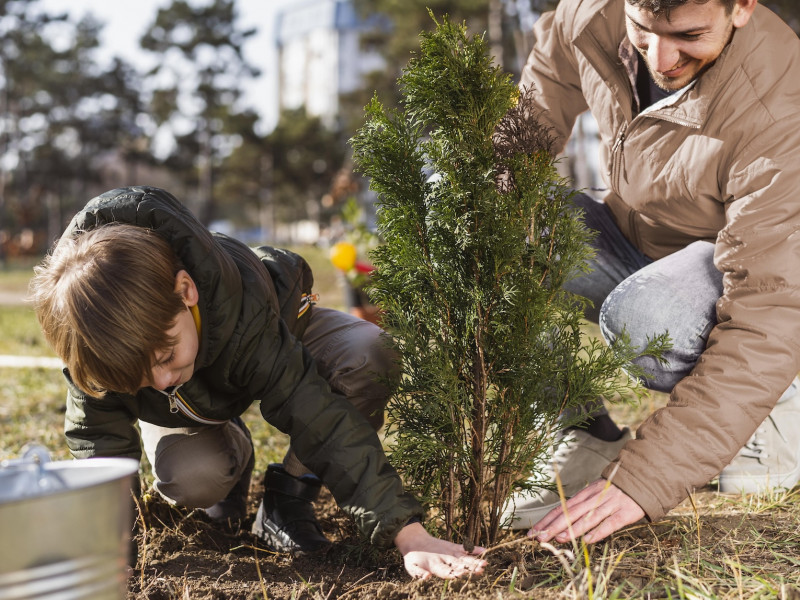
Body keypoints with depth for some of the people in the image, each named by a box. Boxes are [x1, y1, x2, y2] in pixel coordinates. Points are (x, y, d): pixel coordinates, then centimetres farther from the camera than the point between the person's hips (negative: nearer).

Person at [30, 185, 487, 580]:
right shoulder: (95, 349, -37)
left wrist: (408, 533, -51)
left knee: (367, 355, -34)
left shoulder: (243, 312, -46)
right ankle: (234, 452, 9)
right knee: (190, 480, -30)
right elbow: (99, 442, -23)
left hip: (281, 332, -1)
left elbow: (323, 419, -48)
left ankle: (289, 496, -13)